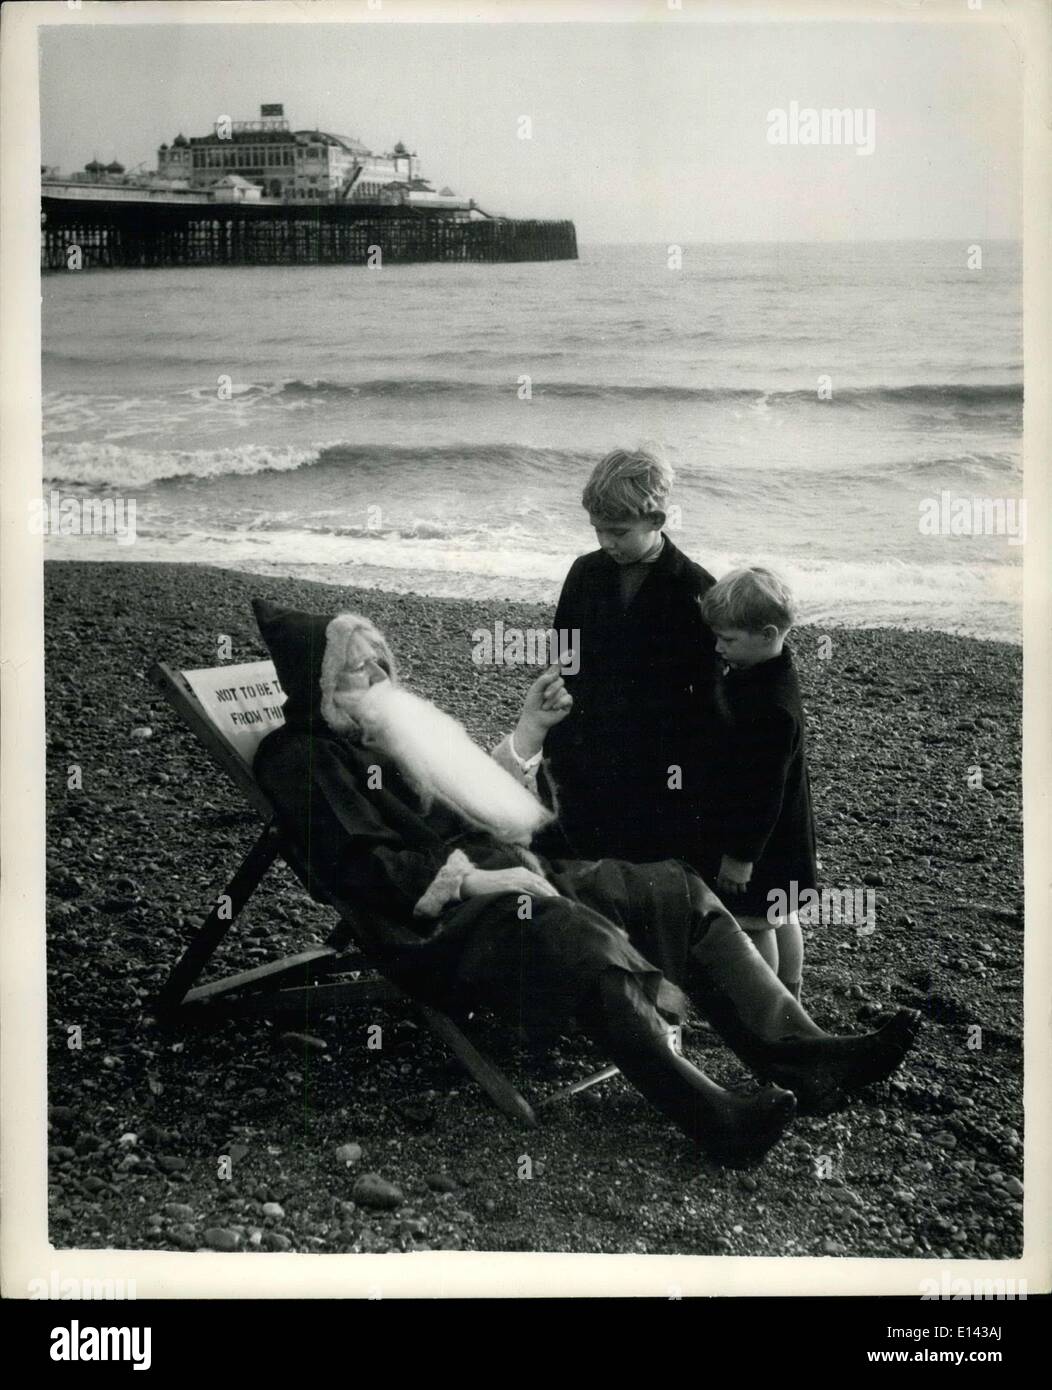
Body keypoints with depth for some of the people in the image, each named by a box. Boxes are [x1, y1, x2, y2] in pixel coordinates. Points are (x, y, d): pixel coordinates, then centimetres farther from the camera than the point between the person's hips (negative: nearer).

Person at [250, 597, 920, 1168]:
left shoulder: (393, 728, 22)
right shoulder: (301, 757, -3)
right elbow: (367, 868, -14)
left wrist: (528, 732, 14)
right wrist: (476, 878, -19)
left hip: (502, 872, 9)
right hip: (436, 922, -8)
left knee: (681, 890, -7)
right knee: (583, 937, -37)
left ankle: (801, 1053, -14)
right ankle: (711, 1118, -39)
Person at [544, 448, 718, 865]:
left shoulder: (695, 591, -10)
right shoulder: (585, 573, 2)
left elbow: (708, 696, -6)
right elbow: (561, 668, 8)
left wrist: (696, 778, -7)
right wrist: (555, 751, 5)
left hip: (660, 783, -3)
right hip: (585, 770, 4)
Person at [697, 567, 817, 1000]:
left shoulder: (772, 709, -31)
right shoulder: (749, 671, -1)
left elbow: (765, 790, -26)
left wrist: (742, 855, -19)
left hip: (758, 841, -10)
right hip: (779, 833, 10)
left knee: (755, 923, 5)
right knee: (782, 917, 22)